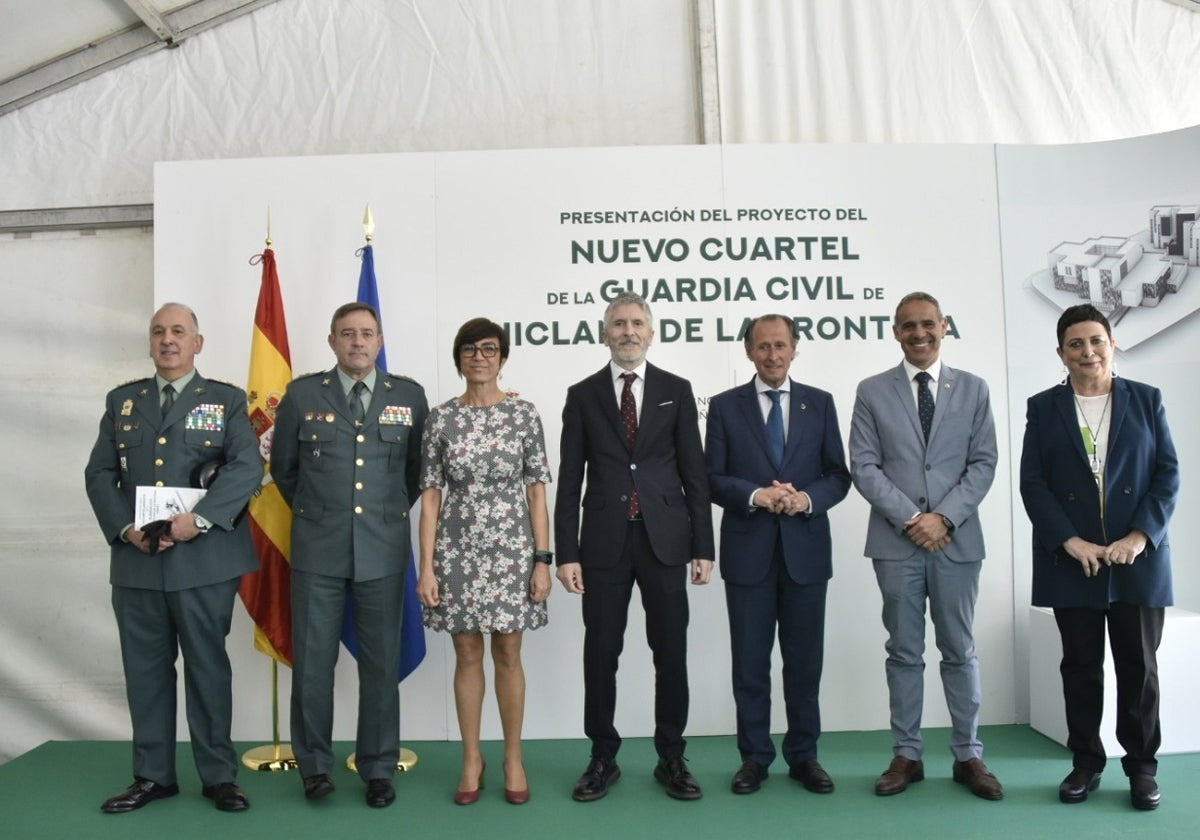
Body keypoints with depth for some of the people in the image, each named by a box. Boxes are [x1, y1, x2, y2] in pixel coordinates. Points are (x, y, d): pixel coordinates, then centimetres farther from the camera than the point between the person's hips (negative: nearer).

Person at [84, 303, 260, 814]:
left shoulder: (227, 400, 4)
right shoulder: (122, 401, 14)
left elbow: (247, 468, -8)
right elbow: (99, 473, 9)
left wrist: (198, 519, -19)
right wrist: (126, 528, -7)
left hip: (205, 558, -3)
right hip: (135, 558, 3)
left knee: (208, 666, 4)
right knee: (145, 669, 10)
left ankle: (218, 776, 15)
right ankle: (153, 775, 23)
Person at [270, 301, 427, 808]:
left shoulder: (409, 396, 3)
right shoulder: (302, 394, 3)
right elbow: (284, 468, 13)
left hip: (384, 550, 0)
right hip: (317, 551, 0)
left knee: (381, 663, 7)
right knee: (312, 661, 5)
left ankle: (378, 769, 19)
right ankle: (315, 765, 22)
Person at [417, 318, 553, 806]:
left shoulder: (524, 414, -1)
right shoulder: (441, 418, 0)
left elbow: (537, 492, 0)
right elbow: (430, 496, 1)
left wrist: (543, 560, -5)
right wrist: (426, 566, -4)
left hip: (511, 550, -1)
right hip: (458, 551, 1)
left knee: (508, 655, 8)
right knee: (467, 655, 10)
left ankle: (513, 757, 25)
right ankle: (472, 758, 26)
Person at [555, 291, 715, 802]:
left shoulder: (676, 391, 6)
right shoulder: (583, 395, 6)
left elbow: (693, 473, 4)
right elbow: (570, 480, 3)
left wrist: (703, 547, -1)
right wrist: (566, 553, -3)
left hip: (665, 539, 0)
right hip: (605, 541, 0)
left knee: (671, 651, 6)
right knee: (600, 653, 7)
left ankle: (671, 758, 22)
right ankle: (603, 758, 23)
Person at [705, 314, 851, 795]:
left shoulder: (820, 403, 8)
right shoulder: (725, 406, 4)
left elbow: (839, 475, 6)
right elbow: (713, 479, 0)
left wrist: (808, 498, -14)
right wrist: (756, 495, -17)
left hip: (806, 548, 1)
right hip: (748, 549, -1)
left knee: (805, 661, 9)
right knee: (750, 662, 7)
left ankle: (803, 756, 23)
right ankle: (754, 757, 19)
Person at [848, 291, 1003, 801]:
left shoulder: (973, 389, 8)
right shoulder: (872, 391, 4)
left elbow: (983, 463, 2)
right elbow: (863, 467, -2)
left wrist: (944, 517, -10)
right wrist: (910, 518, -11)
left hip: (957, 539, 1)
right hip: (896, 540, -1)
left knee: (960, 651, 8)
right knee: (904, 652, 7)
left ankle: (968, 755, 20)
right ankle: (907, 755, 16)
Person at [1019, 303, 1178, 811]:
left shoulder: (1146, 400, 6)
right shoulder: (1043, 408, 4)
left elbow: (1168, 475, 1)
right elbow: (1032, 483, -2)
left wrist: (1140, 536, -11)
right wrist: (1070, 541, -12)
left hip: (1138, 557, 0)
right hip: (1071, 560, 0)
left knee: (1139, 665, 6)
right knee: (1080, 665, 7)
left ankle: (1142, 765, 21)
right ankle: (1085, 763, 19)